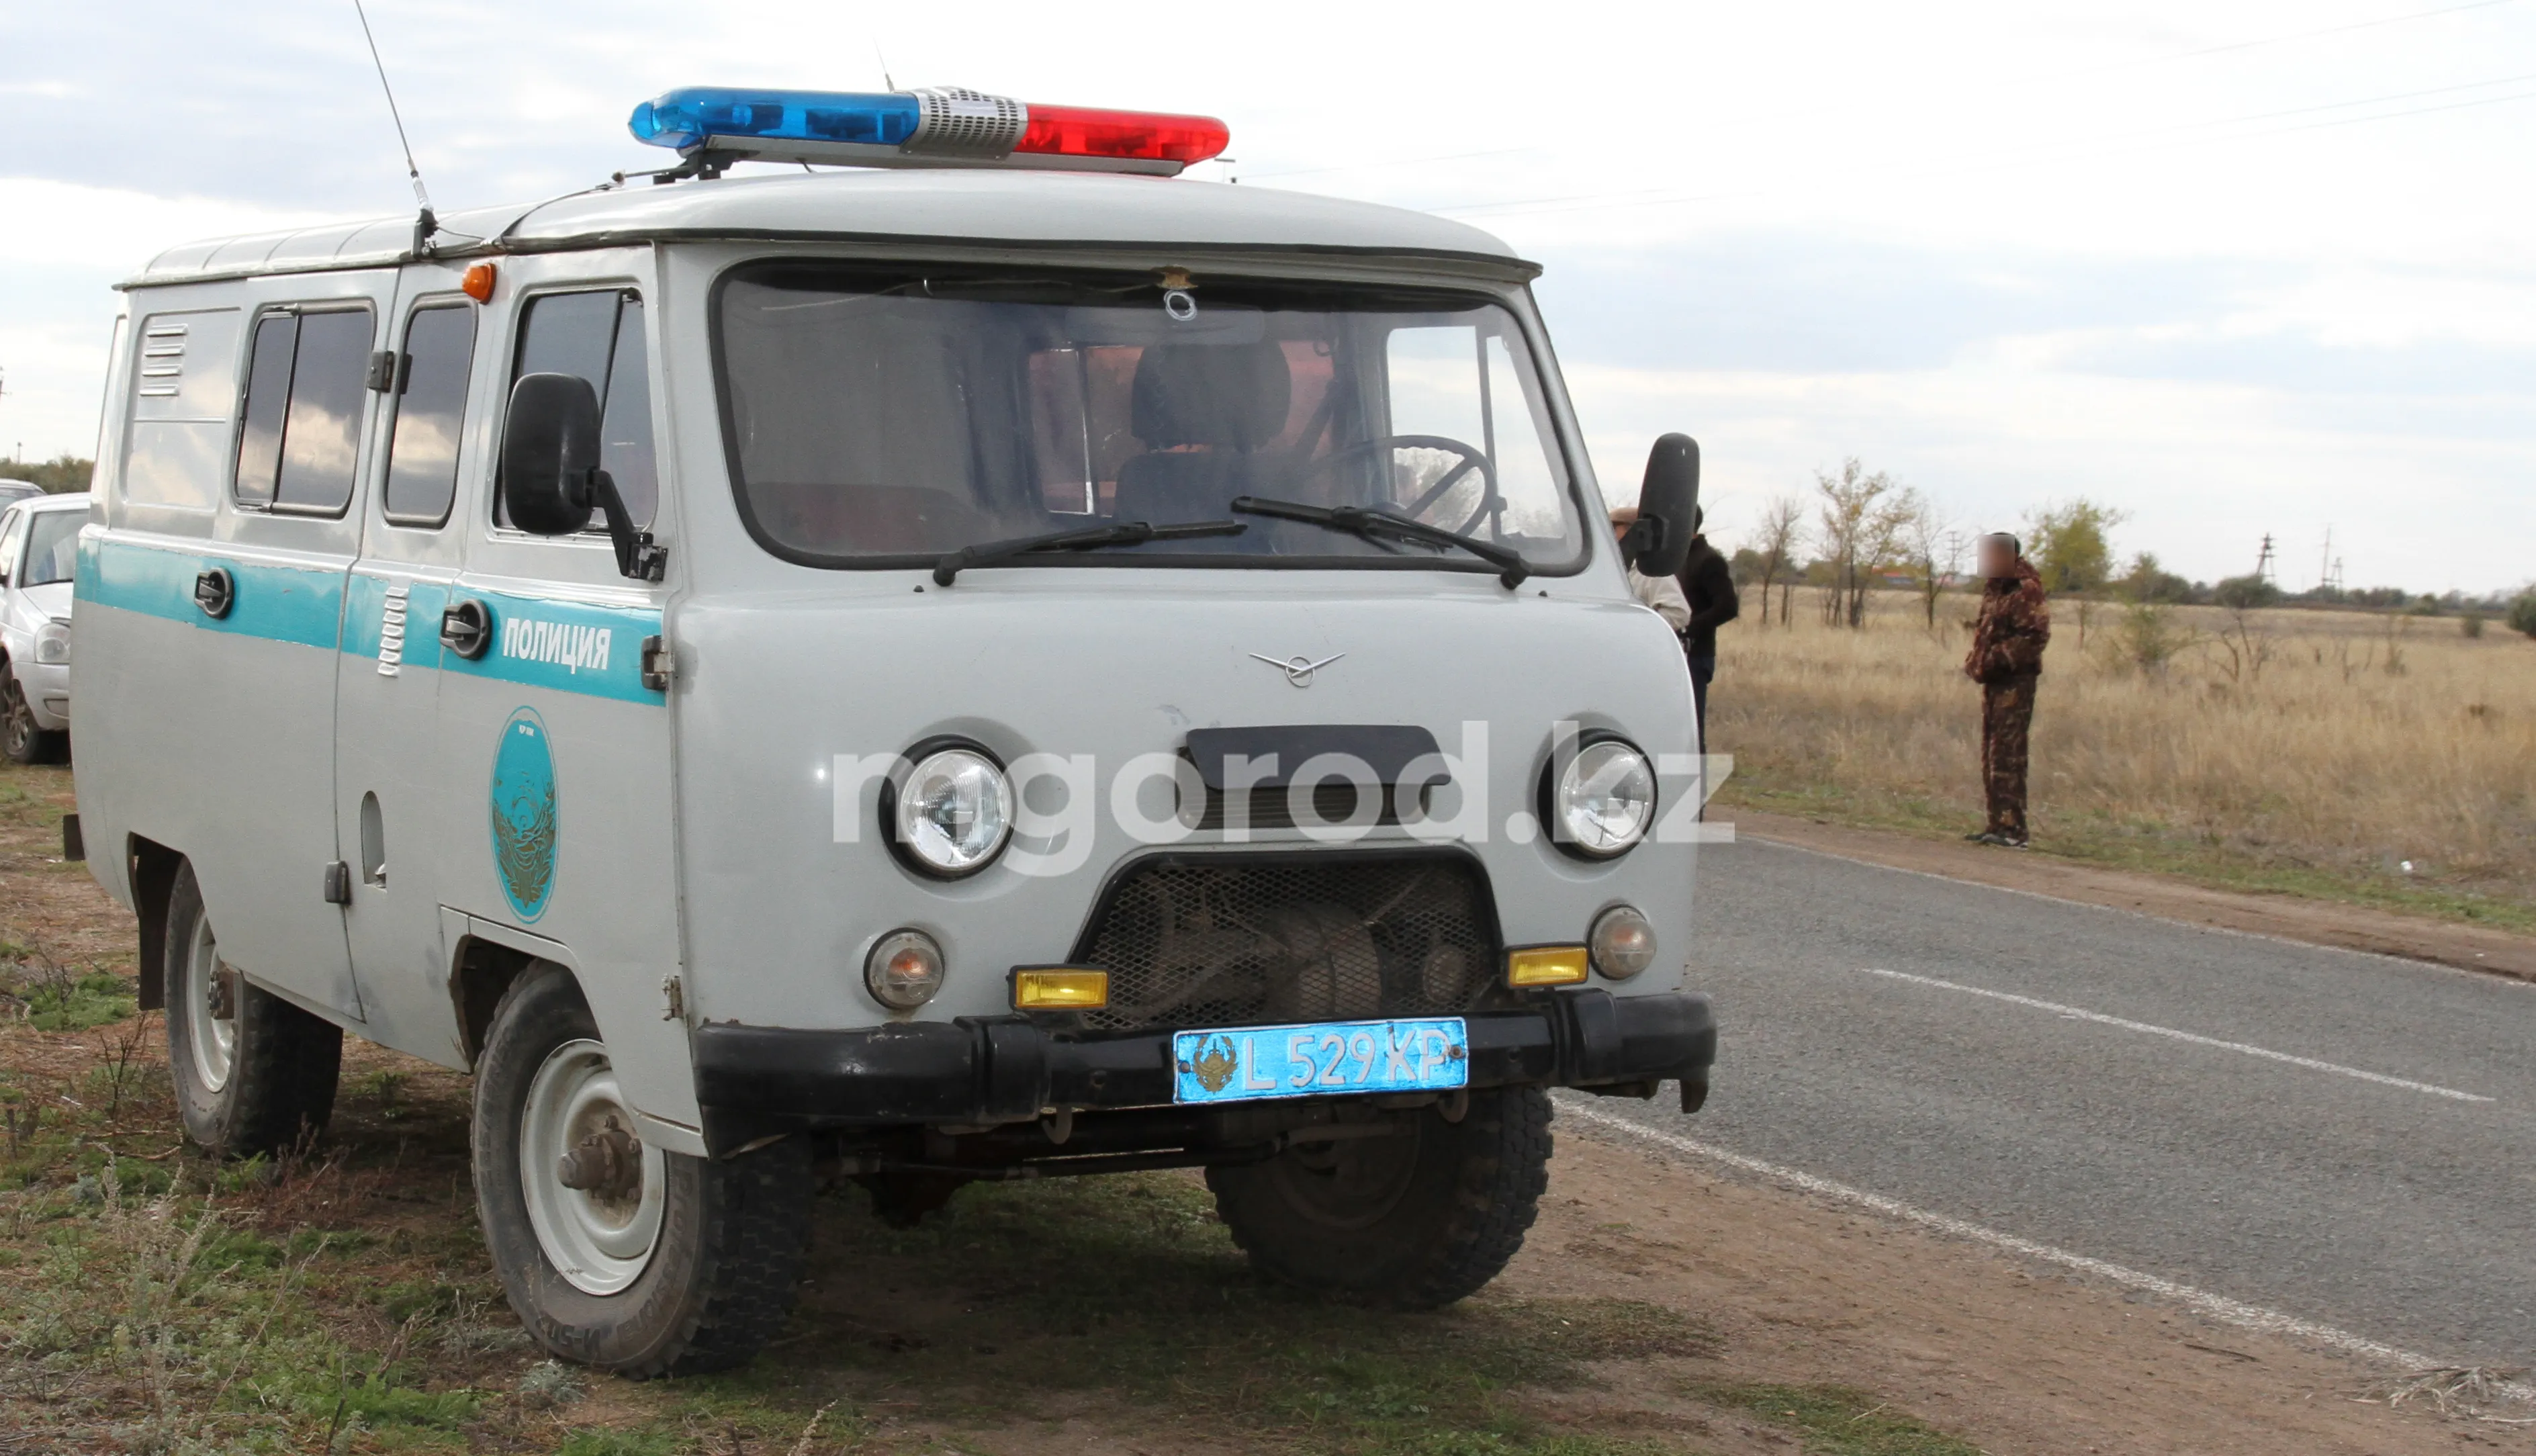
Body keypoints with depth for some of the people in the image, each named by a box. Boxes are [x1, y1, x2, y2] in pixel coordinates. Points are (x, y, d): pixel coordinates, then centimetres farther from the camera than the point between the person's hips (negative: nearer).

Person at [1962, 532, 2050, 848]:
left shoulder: (2026, 591, -11)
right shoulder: (1993, 589, 16)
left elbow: (2034, 636, -18)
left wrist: (1994, 659, -22)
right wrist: (1975, 660, 10)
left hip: (2016, 681, -9)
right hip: (1993, 680, 9)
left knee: (2008, 754, -12)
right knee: (1991, 754, 10)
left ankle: (2013, 829, -12)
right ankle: (1998, 825, 16)